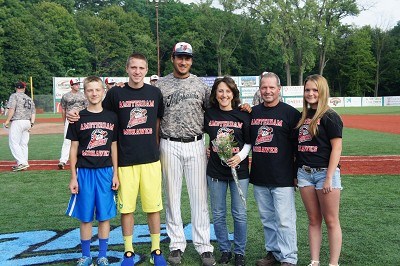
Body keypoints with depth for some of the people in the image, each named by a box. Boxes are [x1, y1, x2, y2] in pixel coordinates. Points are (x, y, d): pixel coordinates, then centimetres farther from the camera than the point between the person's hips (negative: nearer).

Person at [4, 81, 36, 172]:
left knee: (14, 143, -5)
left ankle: (22, 162, -15)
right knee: (23, 143, 11)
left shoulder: (14, 96, -2)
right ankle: (24, 164, 12)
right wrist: (32, 123, 7)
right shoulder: (29, 98, 18)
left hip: (17, 122, -7)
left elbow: (12, 109, -14)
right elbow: (33, 112, 12)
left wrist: (7, 121, -11)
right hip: (27, 122, 7)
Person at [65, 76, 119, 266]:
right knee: (85, 217, 7)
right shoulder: (79, 118, -1)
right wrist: (73, 177, 0)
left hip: (105, 172, 1)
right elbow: (73, 148, 2)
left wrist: (115, 174, 3)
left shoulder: (111, 117, 3)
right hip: (84, 172, -1)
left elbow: (114, 147, 7)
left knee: (104, 216, 7)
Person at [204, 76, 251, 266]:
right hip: (215, 170, 2)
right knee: (218, 215, 10)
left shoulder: (243, 115, -4)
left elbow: (249, 142, 0)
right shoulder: (209, 114, 1)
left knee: (239, 214, 6)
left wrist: (241, 155, -16)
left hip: (239, 170, -2)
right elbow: (205, 135, 18)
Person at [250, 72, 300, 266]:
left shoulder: (290, 113, -4)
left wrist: (296, 173, -4)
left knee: (284, 220, -1)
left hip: (282, 178, -5)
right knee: (267, 219, 15)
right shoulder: (253, 112, 10)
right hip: (259, 178, 5)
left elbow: (298, 145, -3)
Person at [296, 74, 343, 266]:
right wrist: (295, 173, 10)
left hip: (325, 172, -6)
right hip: (305, 173, 6)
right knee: (313, 220, 12)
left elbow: (336, 148, -12)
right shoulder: (303, 116, 11)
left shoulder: (330, 117, -7)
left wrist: (329, 178, -17)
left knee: (331, 221, 3)